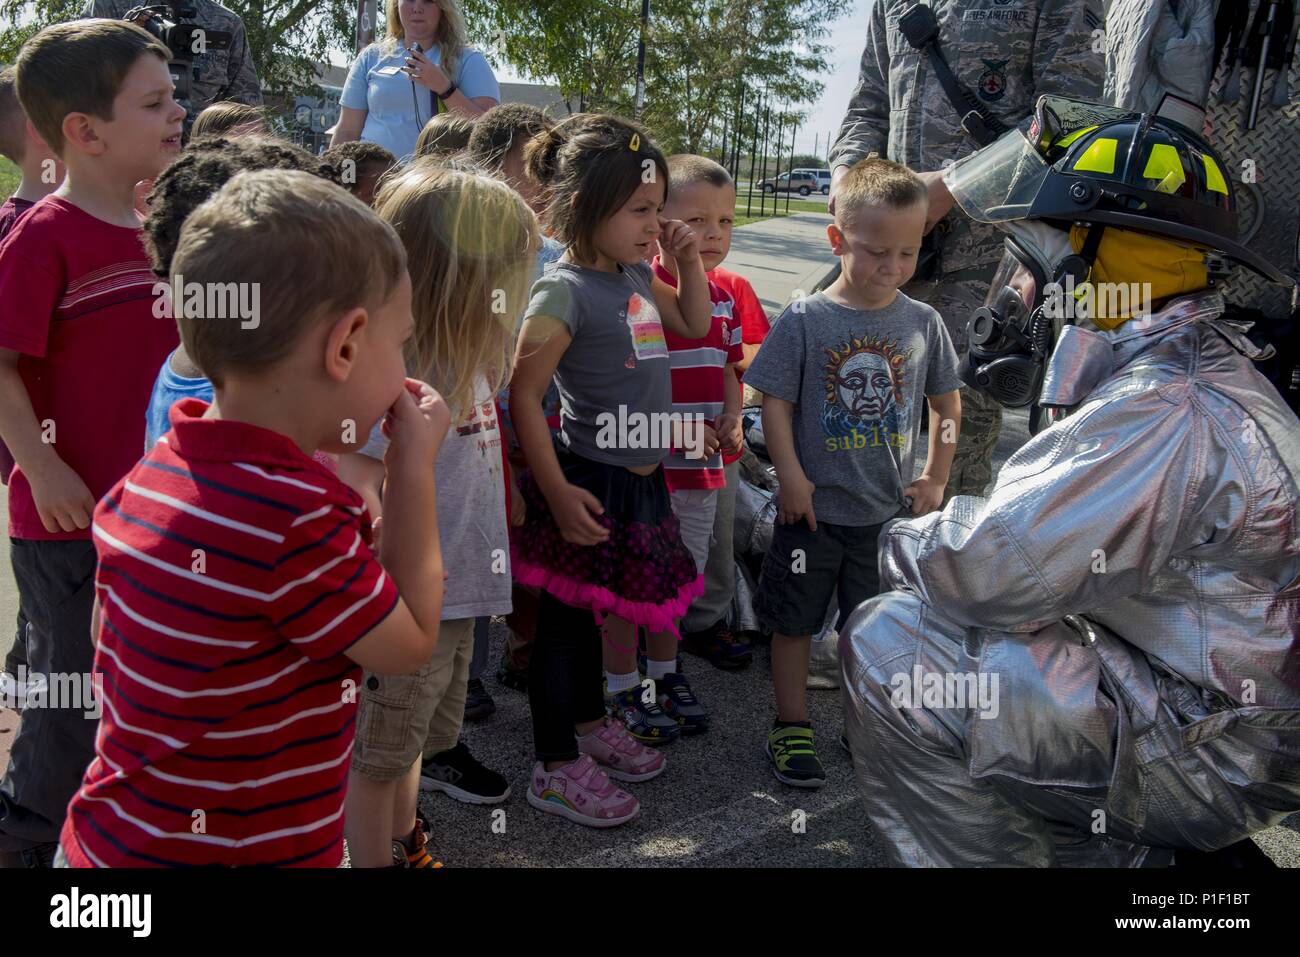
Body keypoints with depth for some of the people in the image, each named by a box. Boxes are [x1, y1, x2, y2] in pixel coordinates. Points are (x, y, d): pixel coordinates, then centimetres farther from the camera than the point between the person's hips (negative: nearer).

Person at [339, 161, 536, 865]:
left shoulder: (460, 352, 3)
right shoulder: (393, 366, -24)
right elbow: (354, 490, -25)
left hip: (454, 595, 9)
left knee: (409, 743, 27)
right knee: (378, 757, 13)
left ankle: (402, 846, 46)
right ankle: (375, 858, 32)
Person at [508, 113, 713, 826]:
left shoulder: (637, 277, 7)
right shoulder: (565, 291, -19)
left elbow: (695, 325, 24)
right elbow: (522, 396, -19)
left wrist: (687, 260, 9)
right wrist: (557, 493, -21)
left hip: (638, 479, 8)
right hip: (587, 484, -8)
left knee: (591, 609, 23)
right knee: (564, 620, 6)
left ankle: (591, 725, 42)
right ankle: (555, 768, 20)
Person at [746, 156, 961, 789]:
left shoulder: (922, 322, -1)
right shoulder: (804, 319, -10)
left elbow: (946, 404, 10)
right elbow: (775, 403, -6)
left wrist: (934, 480, 5)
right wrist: (791, 476, -12)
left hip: (891, 511, 3)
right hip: (814, 509, -2)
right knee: (794, 621, 9)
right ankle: (792, 727, 27)